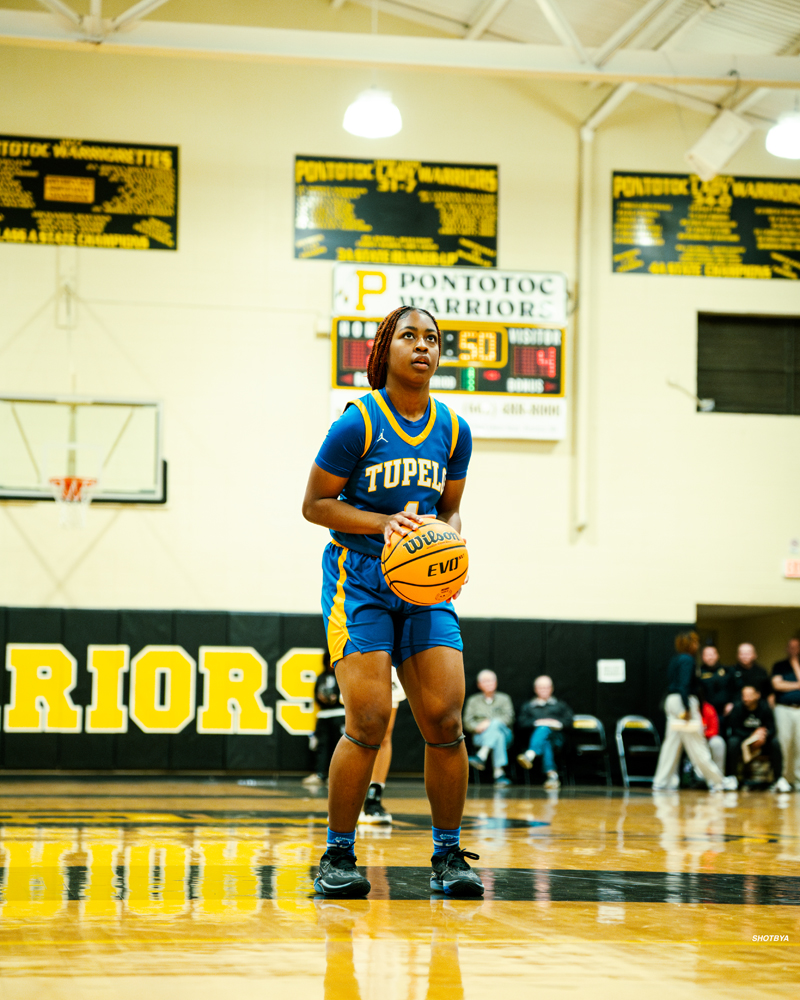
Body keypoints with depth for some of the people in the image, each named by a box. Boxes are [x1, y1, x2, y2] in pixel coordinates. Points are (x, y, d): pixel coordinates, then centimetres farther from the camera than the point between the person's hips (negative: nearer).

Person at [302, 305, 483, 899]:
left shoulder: (453, 430, 6)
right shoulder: (358, 422, -8)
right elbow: (315, 504, -4)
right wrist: (384, 525, -16)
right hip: (359, 577, -4)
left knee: (445, 721, -5)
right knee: (368, 722, -14)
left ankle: (448, 855, 9)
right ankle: (339, 857, 2)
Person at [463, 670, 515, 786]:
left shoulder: (504, 699, 20)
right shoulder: (473, 701, 22)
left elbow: (508, 718, 1)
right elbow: (467, 722, 10)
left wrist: (490, 723, -16)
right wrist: (478, 727, -14)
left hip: (504, 733, 0)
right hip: (480, 736, 0)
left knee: (496, 724, -37)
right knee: (498, 737, -37)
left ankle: (482, 756, -56)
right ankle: (499, 773, -55)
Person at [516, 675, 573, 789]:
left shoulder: (560, 705, 32)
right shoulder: (528, 706, 32)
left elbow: (568, 721, 13)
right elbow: (521, 723, 12)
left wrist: (557, 723, -8)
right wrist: (537, 722, -6)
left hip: (556, 738, -1)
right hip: (536, 735, 1)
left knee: (543, 729, -39)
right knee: (545, 743, -39)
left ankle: (529, 755, -68)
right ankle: (552, 774, -59)